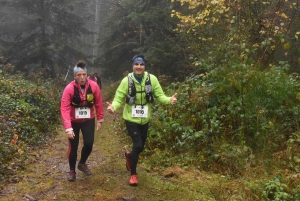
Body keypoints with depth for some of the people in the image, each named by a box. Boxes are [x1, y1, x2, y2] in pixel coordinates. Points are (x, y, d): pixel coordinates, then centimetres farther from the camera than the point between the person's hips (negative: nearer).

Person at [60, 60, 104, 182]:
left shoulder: (94, 86, -15)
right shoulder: (69, 88, -23)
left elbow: (98, 103, -3)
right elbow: (64, 109, -27)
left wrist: (100, 120, 1)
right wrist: (68, 128, -34)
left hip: (89, 120, 2)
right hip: (73, 121, -2)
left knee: (89, 144, -6)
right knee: (73, 146, 4)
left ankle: (82, 163, 25)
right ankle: (72, 171, 25)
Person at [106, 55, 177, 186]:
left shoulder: (152, 79, -10)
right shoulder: (127, 81, -13)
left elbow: (159, 96, -8)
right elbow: (119, 98, -11)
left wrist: (169, 100, -28)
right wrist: (113, 106, -32)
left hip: (144, 119, 3)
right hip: (131, 119, -3)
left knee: (141, 147, 15)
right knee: (138, 145, -12)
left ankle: (129, 155, 52)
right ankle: (133, 174, 9)